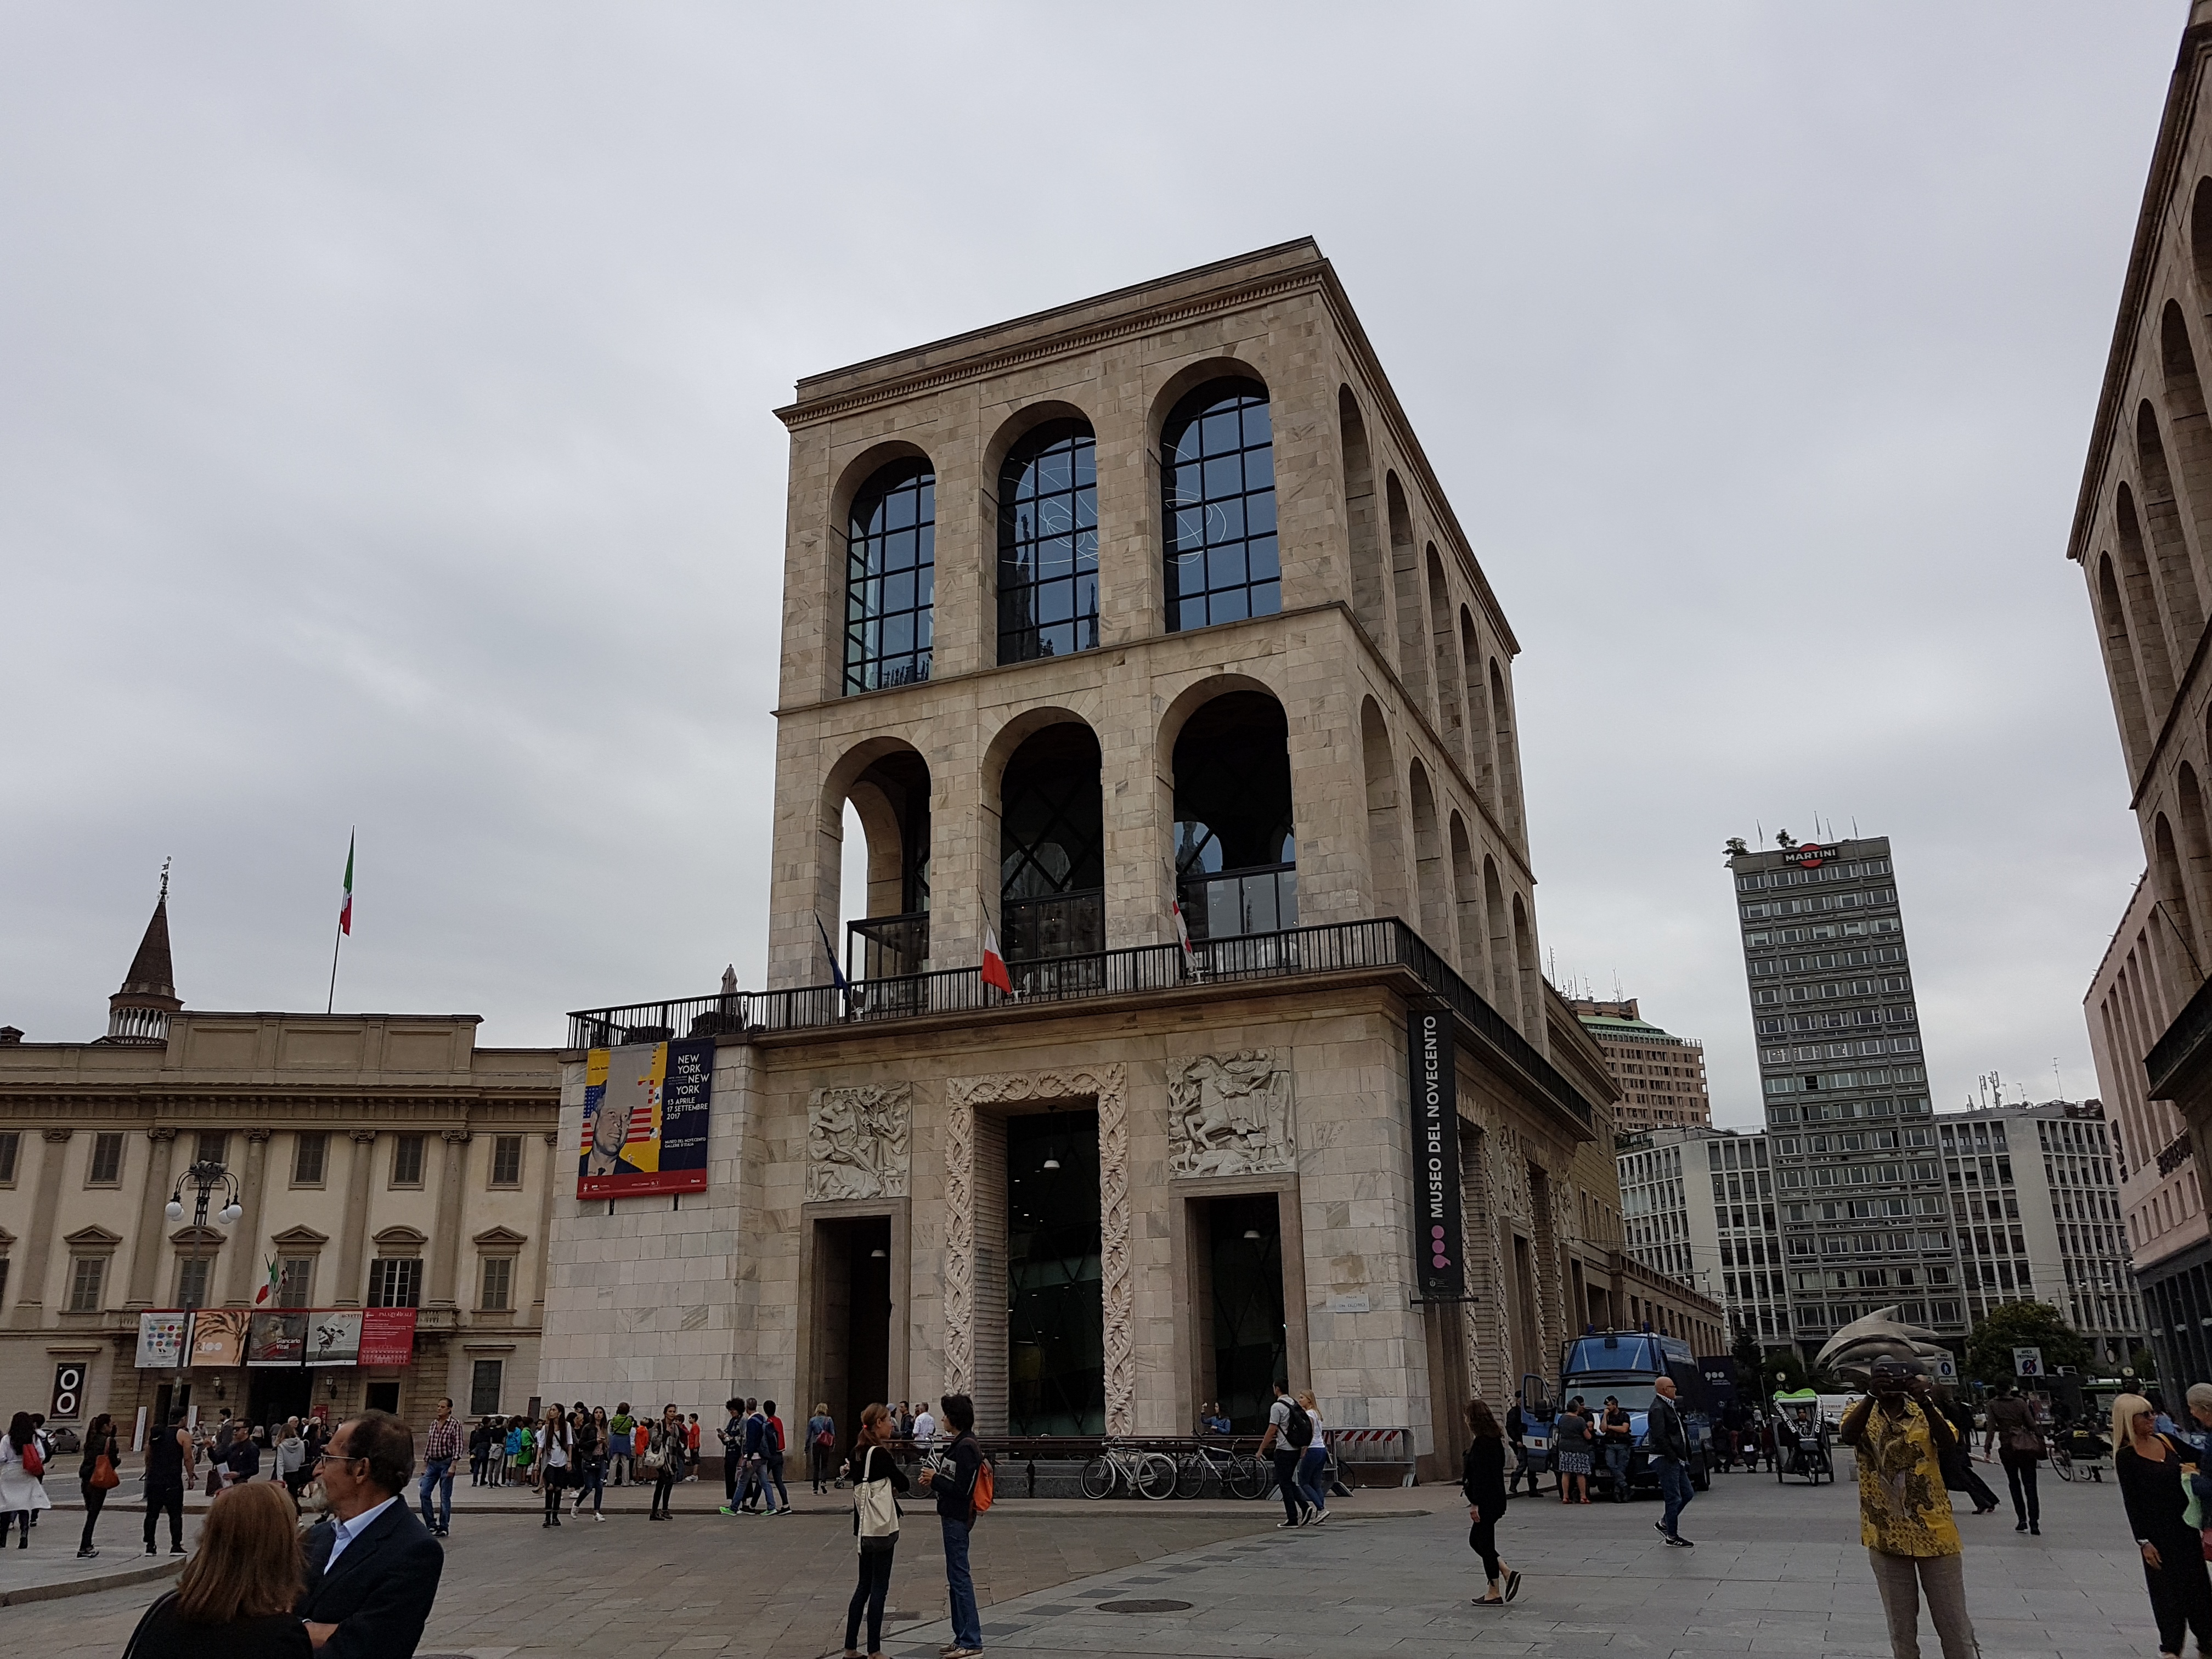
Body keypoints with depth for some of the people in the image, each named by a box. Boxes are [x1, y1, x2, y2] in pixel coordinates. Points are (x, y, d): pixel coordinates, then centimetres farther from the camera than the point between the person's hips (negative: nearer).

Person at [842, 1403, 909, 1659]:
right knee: (879, 1588, -1)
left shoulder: (858, 1452, 9)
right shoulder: (880, 1454, -17)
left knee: (864, 1586, 14)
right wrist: (897, 1473, 11)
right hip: (882, 1528, -8)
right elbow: (903, 1483, -7)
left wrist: (889, 1489, 3)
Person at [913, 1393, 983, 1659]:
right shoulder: (962, 1444, 13)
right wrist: (934, 1484, 5)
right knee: (956, 1578, 16)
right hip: (954, 1517, 11)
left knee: (960, 1578, -6)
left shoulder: (965, 1447, -19)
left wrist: (935, 1479, -12)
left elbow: (960, 1489, -22)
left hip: (957, 1519, -11)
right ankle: (963, 1638, 23)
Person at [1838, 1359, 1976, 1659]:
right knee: (1902, 1631, 11)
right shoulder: (1861, 1411, -1)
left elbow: (1948, 1445, -21)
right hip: (1886, 1536, 0)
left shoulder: (1925, 1411, 0)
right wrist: (1872, 1396, -35)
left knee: (1955, 1628, 7)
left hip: (1934, 1532, 0)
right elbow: (1847, 1436, -24)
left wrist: (1924, 1401, -34)